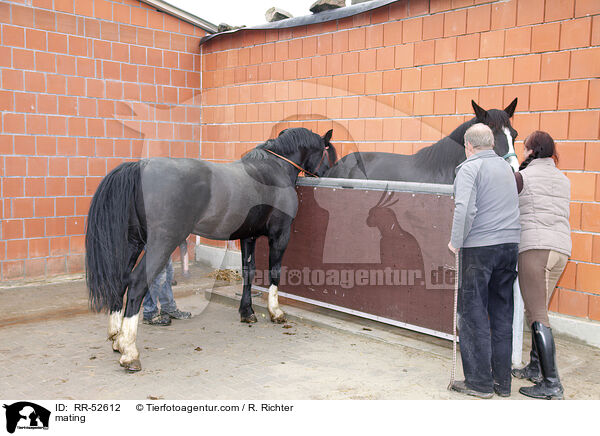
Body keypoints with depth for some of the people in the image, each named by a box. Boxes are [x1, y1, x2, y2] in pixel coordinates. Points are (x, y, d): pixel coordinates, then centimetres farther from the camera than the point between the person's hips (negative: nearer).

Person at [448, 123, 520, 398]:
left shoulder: (470, 168, -7)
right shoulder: (506, 167, 15)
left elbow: (465, 209, -19)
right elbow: (510, 207, 17)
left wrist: (456, 242, -9)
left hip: (479, 247, -6)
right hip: (510, 244, 7)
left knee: (473, 314, 2)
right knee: (502, 314, 12)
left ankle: (480, 382, 7)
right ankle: (502, 381, 19)